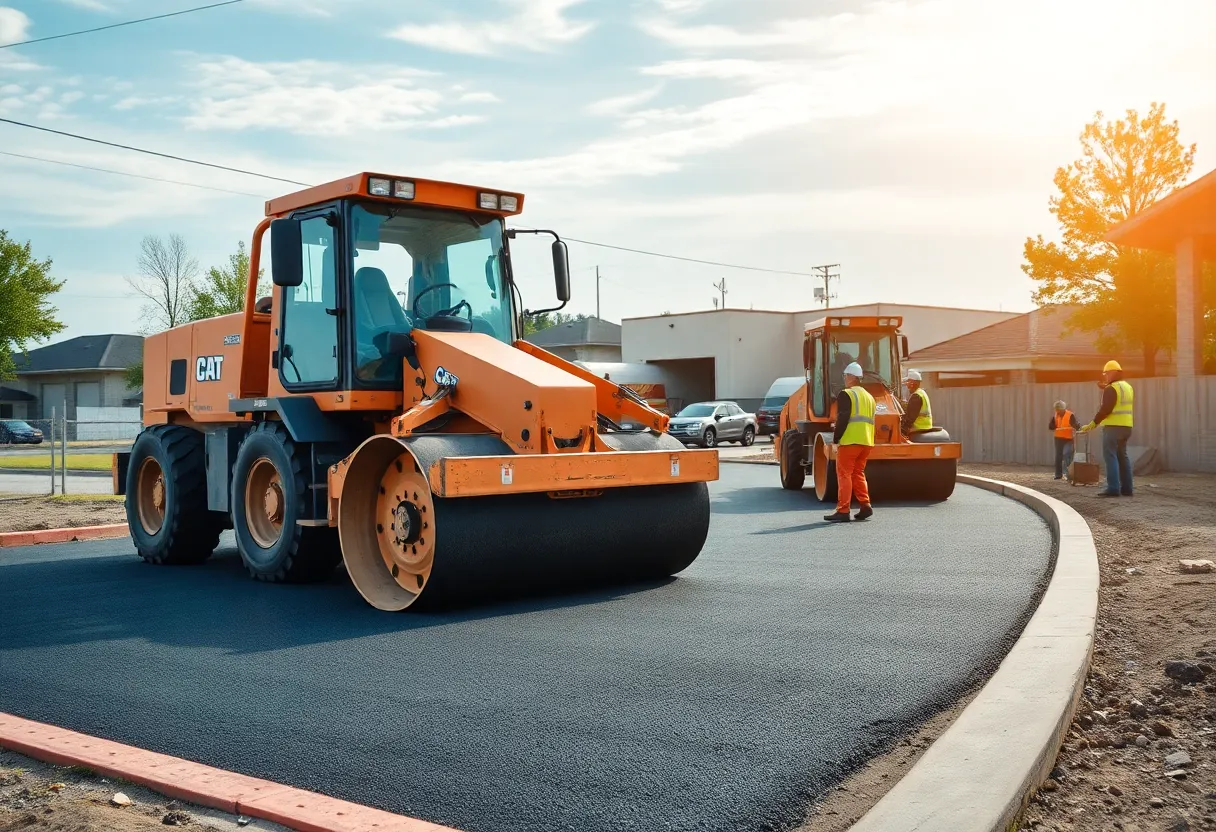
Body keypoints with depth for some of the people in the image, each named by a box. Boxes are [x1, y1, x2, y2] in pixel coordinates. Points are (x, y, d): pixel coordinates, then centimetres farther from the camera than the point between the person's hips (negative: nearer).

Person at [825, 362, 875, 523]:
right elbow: (871, 420, 20)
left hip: (850, 441, -8)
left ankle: (843, 511, -7)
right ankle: (865, 506, 9)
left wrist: (836, 439, -10)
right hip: (866, 442, 8)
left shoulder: (846, 395, -7)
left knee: (844, 474, -4)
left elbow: (842, 419, -15)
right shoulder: (869, 396, 19)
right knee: (858, 474, 16)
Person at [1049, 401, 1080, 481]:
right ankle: (1058, 475, 15)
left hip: (1068, 439, -5)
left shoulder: (1070, 415, -11)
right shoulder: (1055, 415, 5)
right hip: (1058, 438, 5)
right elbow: (1050, 427, 4)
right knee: (1058, 457, 8)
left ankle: (1065, 473, -21)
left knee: (1066, 455, -19)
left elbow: (1077, 426, -17)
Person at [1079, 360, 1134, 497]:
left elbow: (1105, 409, -18)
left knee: (1110, 456, -9)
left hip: (1113, 427, -9)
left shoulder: (1111, 389, -12)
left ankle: (1113, 488, -15)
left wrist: (1093, 424, -15)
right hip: (1126, 426, 9)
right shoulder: (1128, 387, 16)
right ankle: (1126, 488, 12)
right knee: (1122, 456, 13)